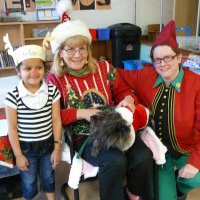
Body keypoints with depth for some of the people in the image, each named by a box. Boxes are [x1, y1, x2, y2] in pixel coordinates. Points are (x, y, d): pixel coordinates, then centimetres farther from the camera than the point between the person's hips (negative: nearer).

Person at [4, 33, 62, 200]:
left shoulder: (52, 91, -11)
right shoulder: (13, 96, -17)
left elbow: (56, 120, -6)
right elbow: (12, 128, -10)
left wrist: (57, 147, -3)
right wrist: (18, 155, -6)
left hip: (48, 144, 2)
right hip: (25, 147, -2)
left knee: (49, 177, 23)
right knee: (29, 183, 17)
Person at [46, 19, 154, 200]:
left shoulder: (104, 67, 5)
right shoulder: (55, 79, -3)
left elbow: (123, 91, 13)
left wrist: (128, 100, -12)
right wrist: (81, 113, -19)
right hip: (83, 135, -3)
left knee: (144, 156, -18)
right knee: (115, 160, -30)